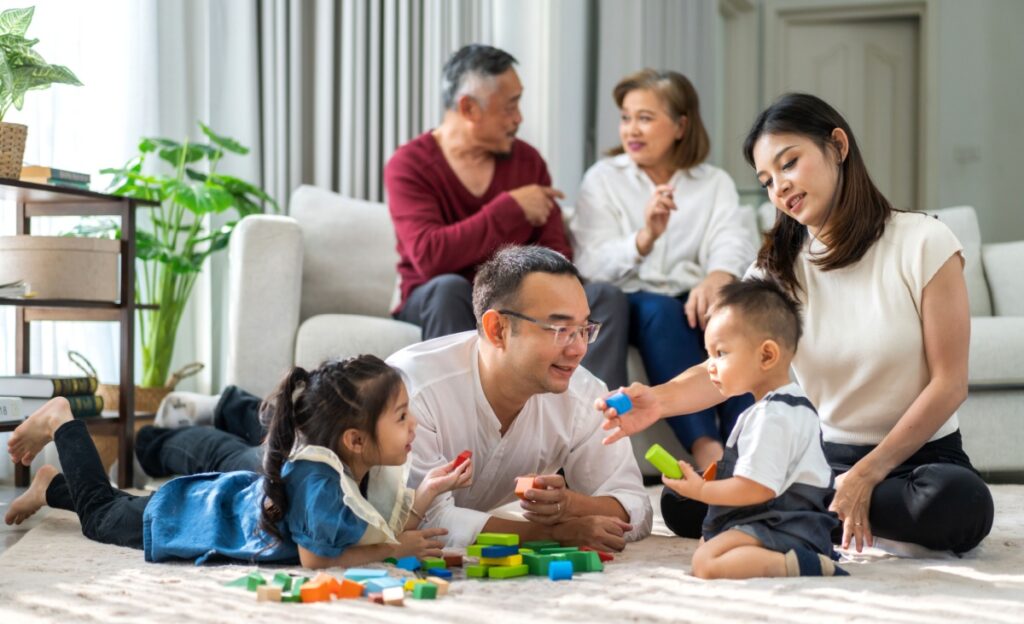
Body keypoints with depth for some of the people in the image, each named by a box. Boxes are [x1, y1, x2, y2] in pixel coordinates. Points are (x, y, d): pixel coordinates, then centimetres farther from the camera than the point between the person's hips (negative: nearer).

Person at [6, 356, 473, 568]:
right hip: (186, 513, -7)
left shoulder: (370, 468, -20)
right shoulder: (317, 478, -44)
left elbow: (390, 529, -11)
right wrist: (396, 548, -31)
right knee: (100, 514, 20)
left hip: (236, 494, 7)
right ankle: (61, 423, 36)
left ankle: (53, 486, 53)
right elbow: (315, 558, -37)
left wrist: (428, 491, -27)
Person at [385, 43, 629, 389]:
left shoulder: (527, 160, 7)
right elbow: (428, 257, -24)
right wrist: (511, 208, -20)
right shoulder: (409, 165, -8)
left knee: (606, 296, -19)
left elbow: (555, 251, 2)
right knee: (449, 287, -37)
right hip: (441, 305, -4)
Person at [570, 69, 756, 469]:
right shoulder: (603, 179, 10)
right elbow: (591, 267, -6)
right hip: (628, 305, -1)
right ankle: (705, 448, -48)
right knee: (661, 309, -35)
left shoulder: (714, 183, 14)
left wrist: (718, 276, -33)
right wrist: (645, 237, -27)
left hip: (691, 300, 2)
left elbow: (733, 242, -8)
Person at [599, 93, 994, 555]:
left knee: (958, 502, -38)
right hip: (822, 455, 2)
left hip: (916, 454, -2)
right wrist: (660, 399, -35)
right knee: (682, 504, -19)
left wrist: (865, 476, -16)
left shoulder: (923, 243, -8)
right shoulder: (778, 266, 3)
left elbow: (949, 384, -10)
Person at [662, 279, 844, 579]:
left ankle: (801, 564, -31)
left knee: (707, 562, -26)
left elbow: (756, 489, -22)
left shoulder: (771, 416, -18)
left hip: (785, 528, -12)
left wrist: (701, 490, -9)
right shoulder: (794, 404, 17)